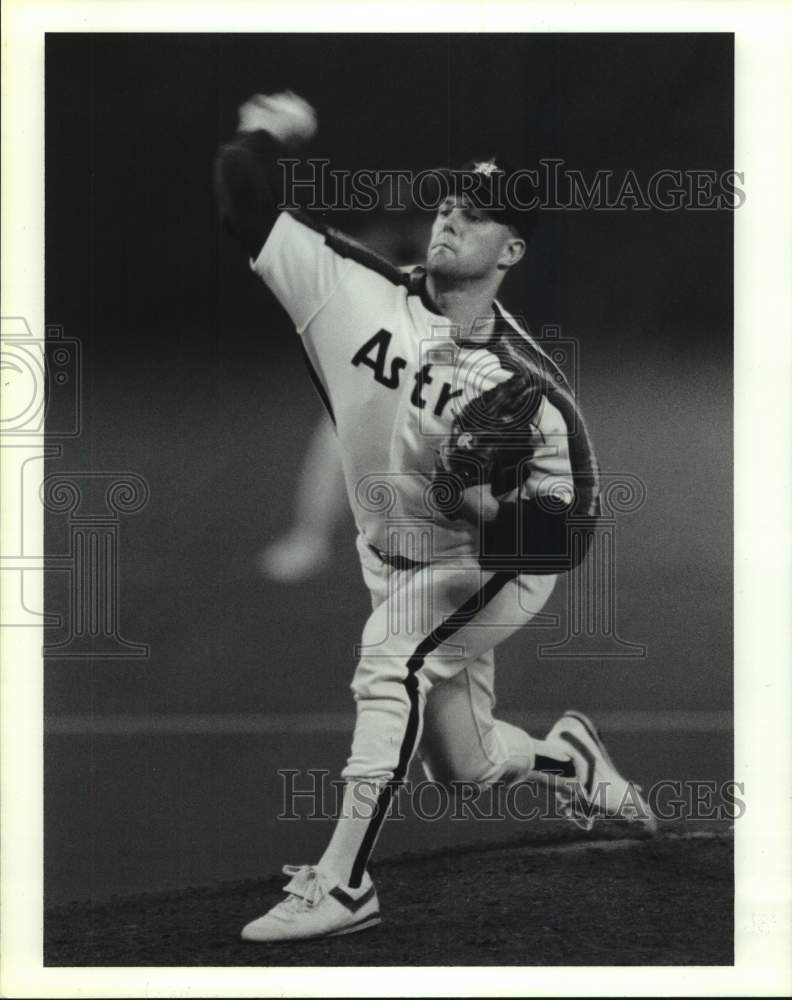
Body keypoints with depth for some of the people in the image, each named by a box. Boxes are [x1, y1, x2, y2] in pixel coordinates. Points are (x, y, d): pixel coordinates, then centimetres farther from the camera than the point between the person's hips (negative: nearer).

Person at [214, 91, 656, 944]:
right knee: (463, 768, 13)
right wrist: (261, 137, -26)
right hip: (394, 564, 5)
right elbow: (247, 210, -16)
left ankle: (342, 884, -29)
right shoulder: (357, 291, -15)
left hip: (497, 567, -5)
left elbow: (570, 530, -21)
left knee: (392, 652, -32)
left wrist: (496, 506, -36)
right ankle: (571, 758, 49)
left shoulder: (530, 388, -22)